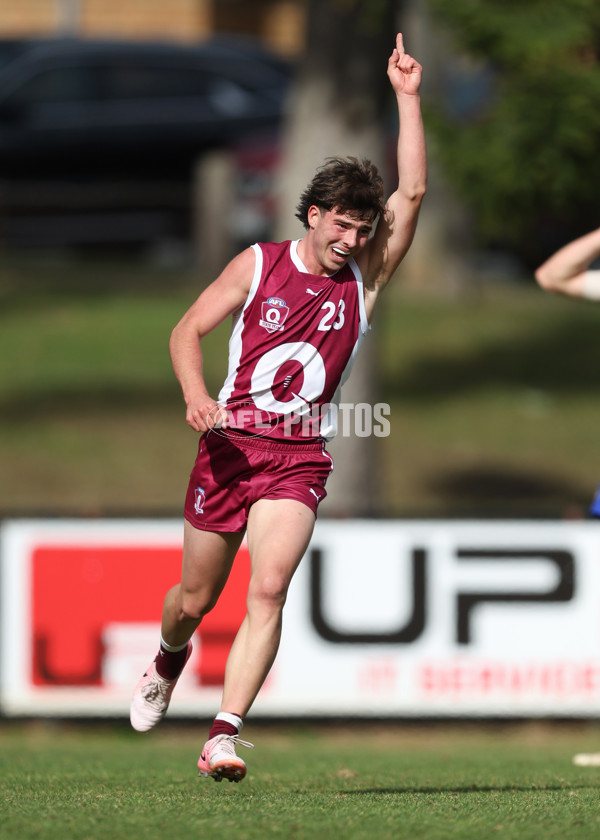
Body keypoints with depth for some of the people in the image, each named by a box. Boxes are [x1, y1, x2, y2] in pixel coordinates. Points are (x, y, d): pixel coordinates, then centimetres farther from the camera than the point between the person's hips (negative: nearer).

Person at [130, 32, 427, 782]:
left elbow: (412, 192, -5)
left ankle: (224, 735, -25)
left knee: (269, 589, -21)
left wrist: (407, 98, -10)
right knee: (195, 599, 11)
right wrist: (195, 393, -17)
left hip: (301, 459, 0)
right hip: (230, 443, 0)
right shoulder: (258, 266, 1)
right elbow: (187, 331, 2)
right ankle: (169, 660, 47)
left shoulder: (363, 278, 3)